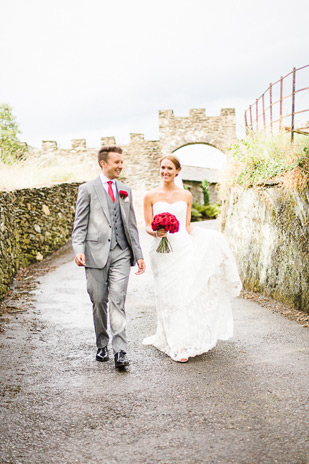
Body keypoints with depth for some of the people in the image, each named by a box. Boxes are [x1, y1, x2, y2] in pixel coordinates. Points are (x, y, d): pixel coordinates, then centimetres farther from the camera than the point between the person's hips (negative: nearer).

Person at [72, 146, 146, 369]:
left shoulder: (125, 190, 15)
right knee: (99, 301, 7)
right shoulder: (88, 189, 2)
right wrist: (79, 250, -16)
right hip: (96, 253, -2)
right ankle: (102, 345, 23)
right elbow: (80, 224, -1)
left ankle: (120, 351, -7)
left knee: (118, 302, -6)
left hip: (121, 253, 2)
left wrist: (139, 254, 13)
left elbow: (131, 224, 17)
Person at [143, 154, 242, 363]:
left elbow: (187, 226, 13)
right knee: (169, 295, -1)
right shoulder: (151, 196, 3)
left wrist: (194, 250, 7)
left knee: (186, 291, -5)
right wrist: (157, 232, -18)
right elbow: (148, 227, 2)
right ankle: (177, 345, 6)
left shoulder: (186, 195, 9)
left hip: (183, 248, 1)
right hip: (162, 250, -1)